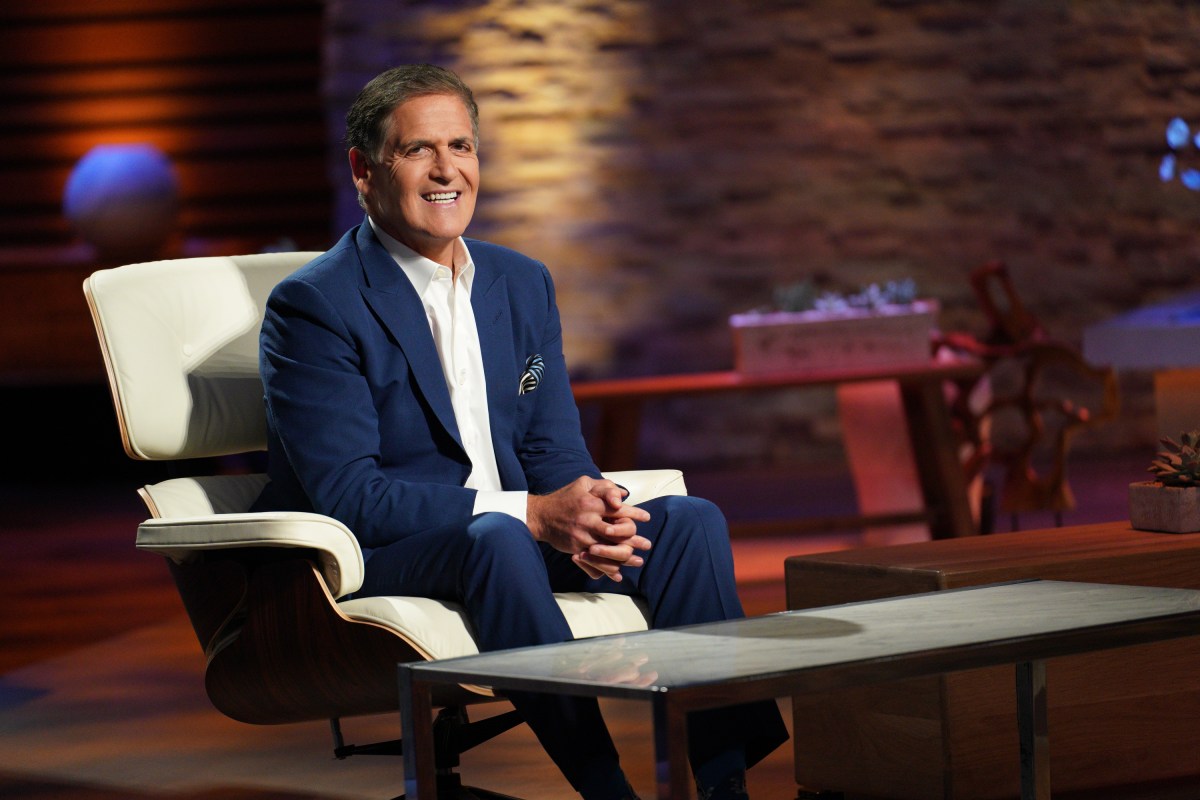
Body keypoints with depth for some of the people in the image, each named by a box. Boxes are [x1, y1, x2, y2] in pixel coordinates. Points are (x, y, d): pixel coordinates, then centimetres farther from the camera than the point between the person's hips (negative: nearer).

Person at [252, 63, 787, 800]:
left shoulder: (524, 285, 11)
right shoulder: (314, 306, -12)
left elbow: (555, 450, 9)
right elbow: (346, 497, -20)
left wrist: (586, 511, -18)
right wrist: (531, 513, -26)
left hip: (510, 535, 7)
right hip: (371, 559, -7)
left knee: (690, 520, -12)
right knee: (494, 538, -37)